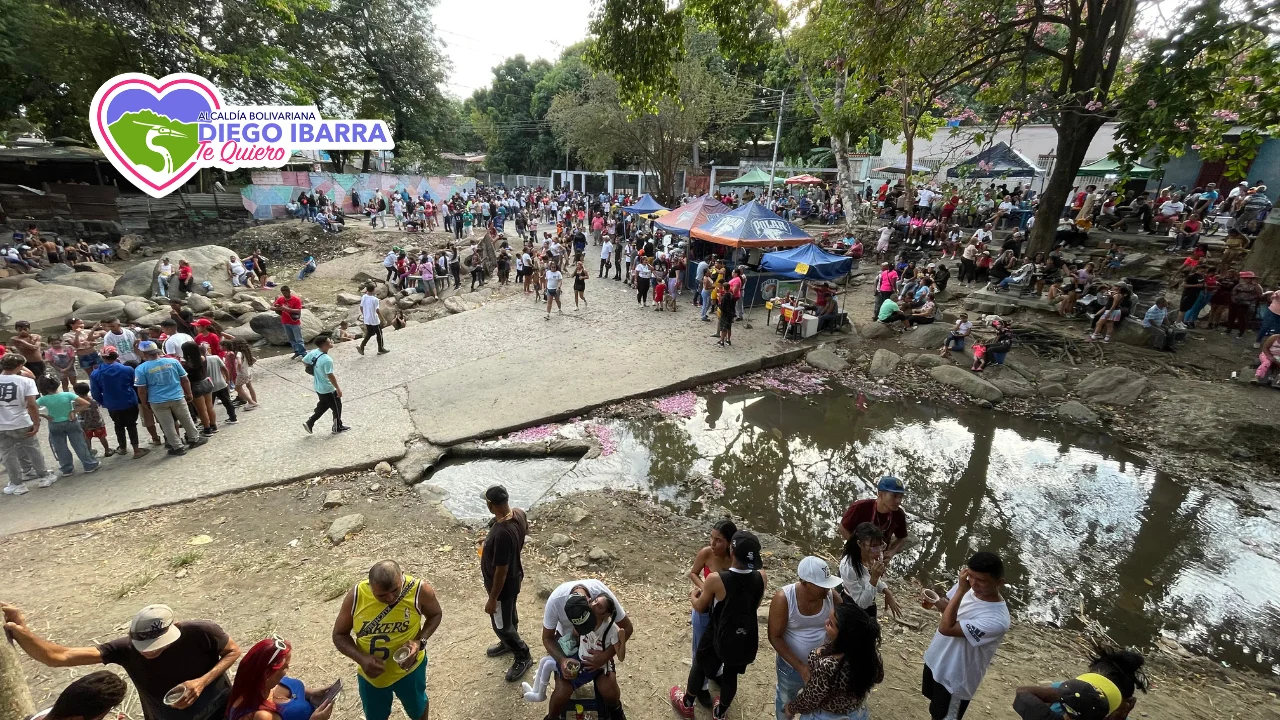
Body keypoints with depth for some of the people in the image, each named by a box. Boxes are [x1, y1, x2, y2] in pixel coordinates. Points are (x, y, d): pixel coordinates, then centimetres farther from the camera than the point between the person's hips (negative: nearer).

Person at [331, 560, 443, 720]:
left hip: (409, 668, -1)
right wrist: (362, 658, -25)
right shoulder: (356, 596, -24)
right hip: (370, 673, 1)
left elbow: (435, 614, -7)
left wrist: (420, 642, -24)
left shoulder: (420, 590, -28)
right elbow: (339, 635, -9)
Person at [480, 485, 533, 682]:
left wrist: (492, 599, -17)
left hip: (504, 584, -8)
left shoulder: (502, 533, -41)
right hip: (514, 577, 8)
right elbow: (524, 532, 7)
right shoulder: (519, 514, -16)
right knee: (509, 615, 31)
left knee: (501, 624, 16)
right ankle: (508, 643, 56)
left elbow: (501, 571, -30)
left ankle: (523, 656, 36)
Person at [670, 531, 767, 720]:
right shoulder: (761, 577, -20)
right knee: (731, 675, 27)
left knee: (699, 667, 24)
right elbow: (755, 605, 1)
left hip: (720, 637, -3)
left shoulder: (715, 579, -30)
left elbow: (700, 607, -11)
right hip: (746, 639, 3)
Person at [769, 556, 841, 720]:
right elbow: (775, 637, -21)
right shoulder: (783, 598, -28)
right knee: (786, 701, 25)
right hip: (791, 665, -2)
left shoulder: (831, 595, -19)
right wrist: (800, 667, -26)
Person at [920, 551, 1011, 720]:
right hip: (935, 660, 6)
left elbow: (946, 628, -36)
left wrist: (961, 591, -34)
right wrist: (933, 602, -16)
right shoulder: (968, 587, -14)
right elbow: (947, 605, 7)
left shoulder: (997, 620, -35)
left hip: (955, 680, -6)